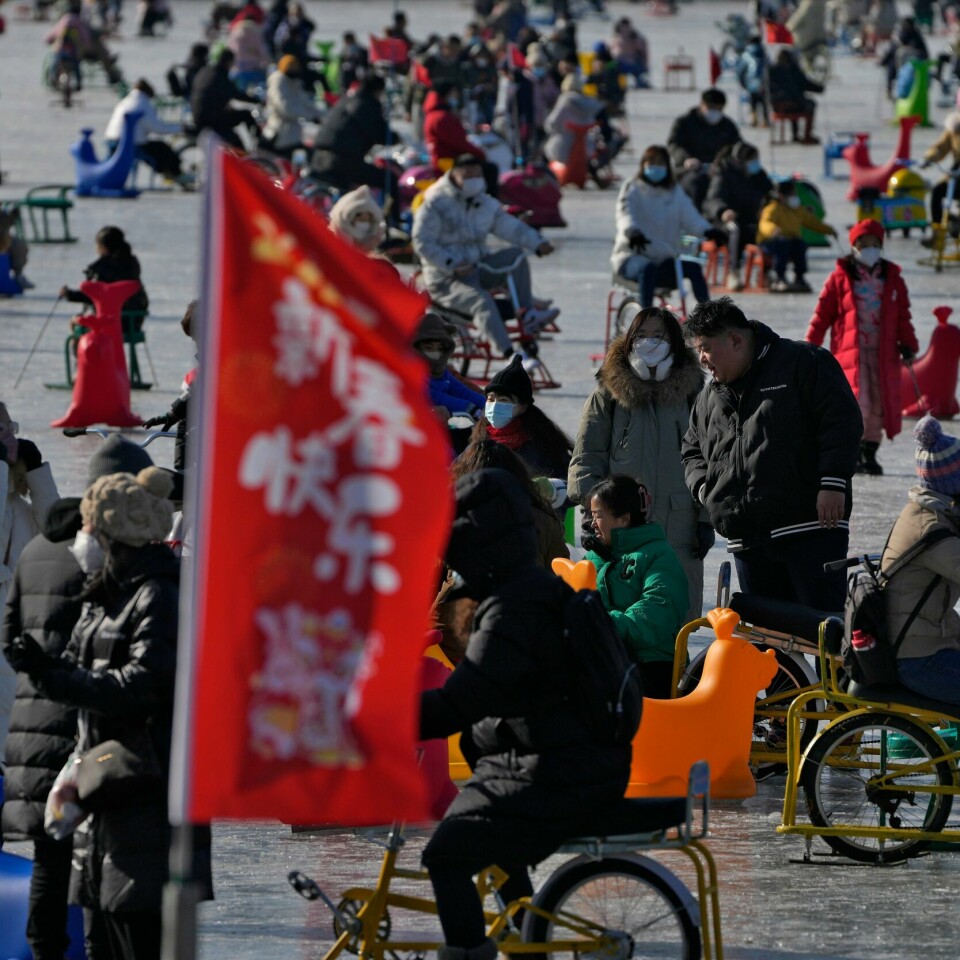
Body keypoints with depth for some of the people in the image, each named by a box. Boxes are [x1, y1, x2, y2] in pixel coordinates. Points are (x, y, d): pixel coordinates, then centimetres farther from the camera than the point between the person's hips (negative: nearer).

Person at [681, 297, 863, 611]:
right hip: (747, 543, 7)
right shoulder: (710, 398, 20)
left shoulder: (803, 363, -1)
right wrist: (704, 486, 10)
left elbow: (842, 421, -8)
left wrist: (832, 483, -17)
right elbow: (691, 451, 32)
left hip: (811, 526, -7)